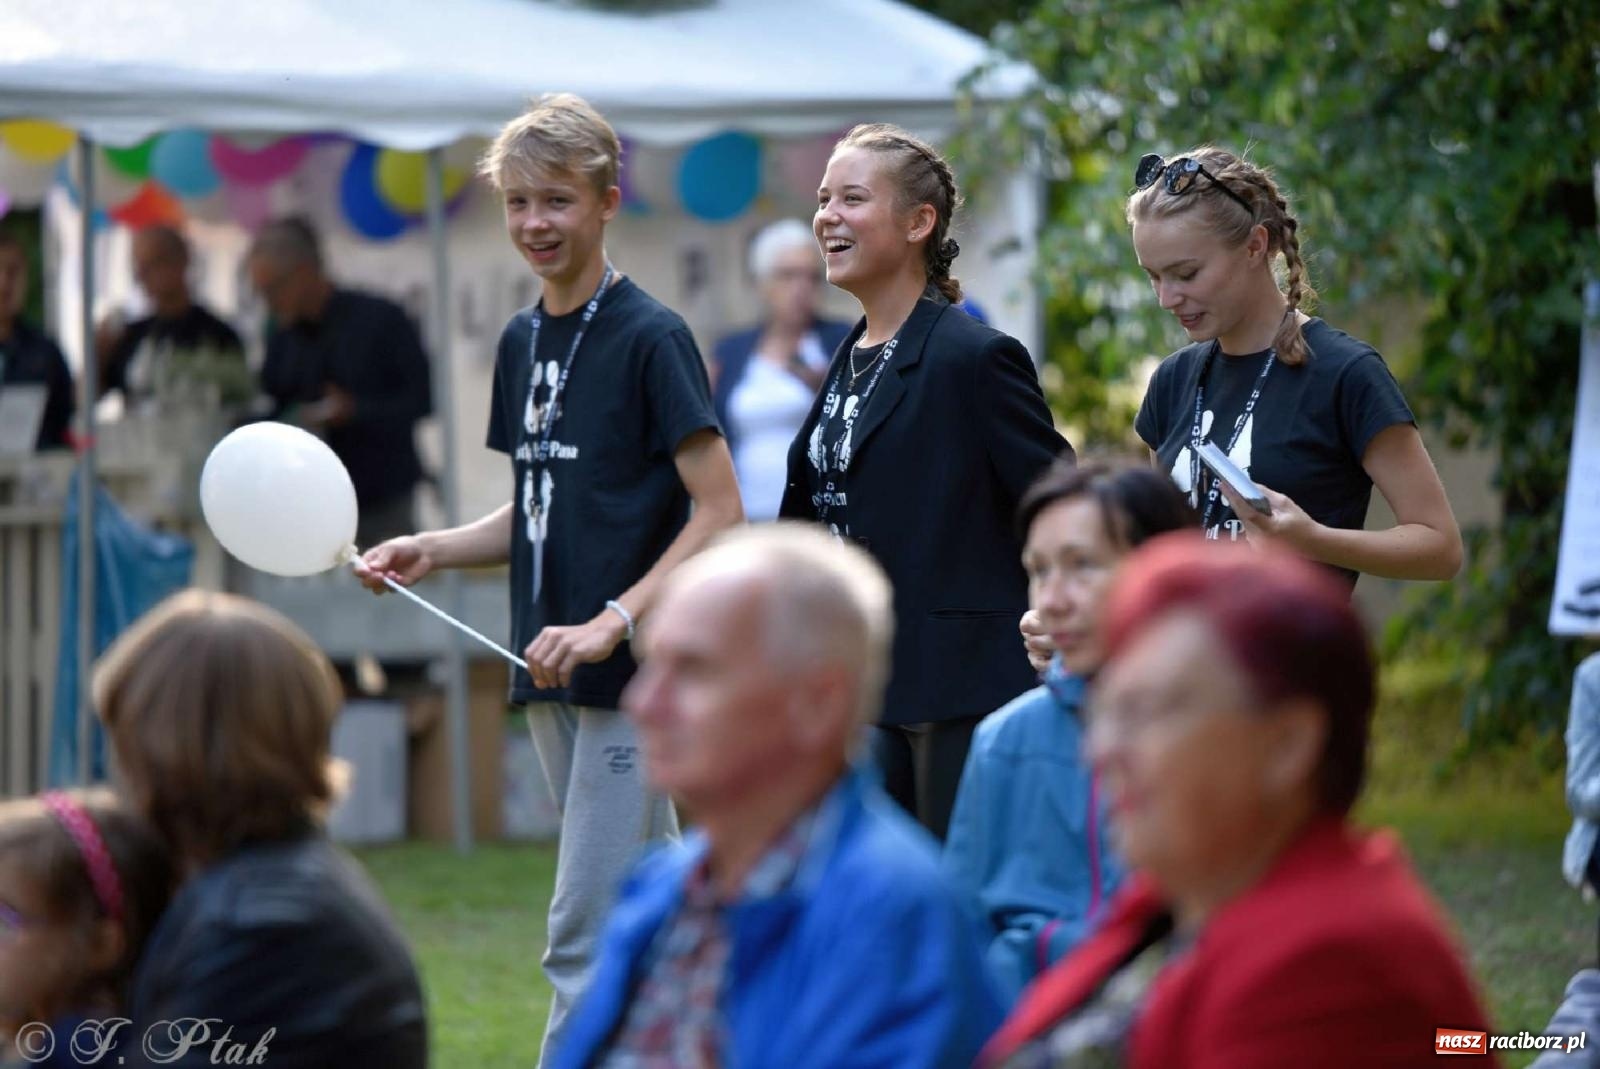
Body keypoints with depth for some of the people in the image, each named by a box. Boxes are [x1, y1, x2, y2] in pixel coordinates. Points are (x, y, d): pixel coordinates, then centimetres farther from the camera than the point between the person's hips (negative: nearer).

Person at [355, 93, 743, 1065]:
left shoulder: (651, 337, -9)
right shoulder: (522, 342, 13)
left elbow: (719, 510, -13)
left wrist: (613, 622, -22)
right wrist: (435, 550, 3)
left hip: (634, 679, -8)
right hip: (554, 682, 8)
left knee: (588, 939, -10)